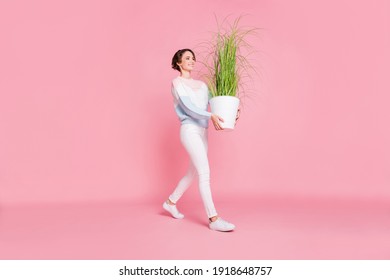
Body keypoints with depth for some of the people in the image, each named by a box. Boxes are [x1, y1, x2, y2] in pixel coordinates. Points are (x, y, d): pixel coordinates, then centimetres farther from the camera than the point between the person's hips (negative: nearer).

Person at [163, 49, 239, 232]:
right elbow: (188, 106, -14)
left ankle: (171, 202, 32)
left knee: (193, 173, 14)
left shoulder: (202, 85, 19)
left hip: (202, 132, 8)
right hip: (190, 130, -8)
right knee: (205, 173, -15)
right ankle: (214, 219, -17)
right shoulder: (177, 82, 0)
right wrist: (210, 117, -27)